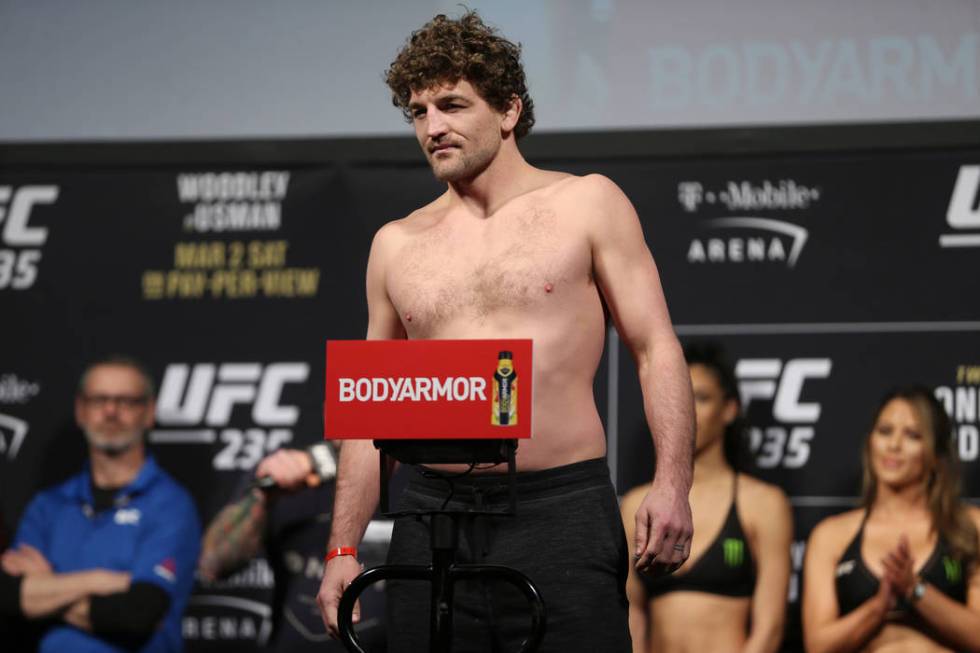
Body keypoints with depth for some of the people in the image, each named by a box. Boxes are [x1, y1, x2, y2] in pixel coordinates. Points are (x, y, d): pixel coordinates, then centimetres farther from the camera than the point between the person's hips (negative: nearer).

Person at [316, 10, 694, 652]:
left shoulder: (586, 204, 6)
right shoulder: (397, 245, 15)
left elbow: (655, 347, 2)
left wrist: (672, 481, -12)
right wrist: (342, 549, 11)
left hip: (561, 510, -3)